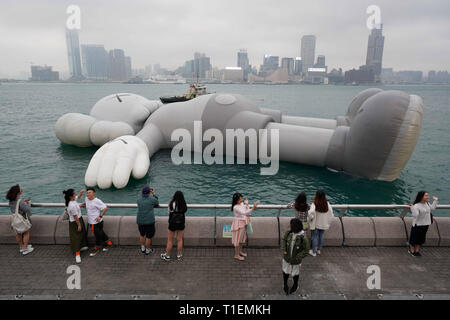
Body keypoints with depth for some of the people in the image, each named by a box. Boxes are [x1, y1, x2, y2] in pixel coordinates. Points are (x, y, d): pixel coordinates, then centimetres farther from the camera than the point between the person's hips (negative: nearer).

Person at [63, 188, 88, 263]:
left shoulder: (73, 200, -5)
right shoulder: (72, 206, -32)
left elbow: (78, 197, 17)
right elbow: (75, 216, -25)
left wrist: (81, 192, -3)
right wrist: (79, 225, -17)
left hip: (79, 220, 10)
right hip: (75, 222, -10)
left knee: (82, 234, 24)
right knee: (76, 237, -1)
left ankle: (81, 247, 44)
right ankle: (77, 254, 8)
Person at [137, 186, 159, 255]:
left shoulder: (139, 199, -2)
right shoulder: (152, 199, -11)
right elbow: (157, 203, 9)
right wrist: (153, 194, 13)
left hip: (140, 221, 4)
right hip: (149, 221, -4)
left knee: (142, 234, 24)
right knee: (148, 236, 10)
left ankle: (143, 248, 35)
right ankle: (148, 250, 23)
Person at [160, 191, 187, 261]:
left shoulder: (172, 203, -18)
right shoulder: (184, 204, -12)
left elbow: (169, 212, -4)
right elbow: (184, 213, -1)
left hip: (172, 224, -2)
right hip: (181, 224, 2)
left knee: (170, 240, 13)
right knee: (179, 240, 15)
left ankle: (167, 256, 26)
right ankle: (179, 255, 26)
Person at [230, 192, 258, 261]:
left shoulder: (242, 204, 1)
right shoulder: (235, 207, -25)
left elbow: (247, 212, 4)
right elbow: (244, 213, -36)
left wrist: (246, 205, -8)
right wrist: (253, 208, -44)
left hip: (244, 223, 8)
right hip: (239, 223, -8)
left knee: (242, 238, 21)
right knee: (238, 239, 2)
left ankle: (240, 251, 39)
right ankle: (236, 255, 15)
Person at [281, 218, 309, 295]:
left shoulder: (303, 238, -26)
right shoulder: (288, 233, -16)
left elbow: (306, 250, -15)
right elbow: (283, 240, 2)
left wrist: (298, 257, -22)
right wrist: (283, 249, -12)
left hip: (295, 260, -3)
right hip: (286, 258, 3)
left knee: (295, 273, 21)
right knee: (286, 271, 21)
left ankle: (295, 285, 50)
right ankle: (285, 284, 48)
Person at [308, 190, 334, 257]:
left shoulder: (314, 205, -25)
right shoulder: (327, 205, -14)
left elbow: (310, 213, -40)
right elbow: (331, 216, -8)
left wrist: (310, 219, -19)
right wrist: (328, 223, 7)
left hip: (316, 224, -3)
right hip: (324, 225, 3)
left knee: (315, 237, 13)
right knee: (321, 236, 22)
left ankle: (314, 252, 26)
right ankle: (319, 250, 39)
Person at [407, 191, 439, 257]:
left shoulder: (427, 203, 1)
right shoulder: (416, 206, -25)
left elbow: (432, 208, 21)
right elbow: (415, 215, -34)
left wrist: (435, 201, 18)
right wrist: (412, 207, -44)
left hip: (426, 224, 7)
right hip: (417, 225, -7)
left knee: (421, 238, 17)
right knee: (414, 238, 8)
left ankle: (417, 251, 32)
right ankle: (412, 250, 26)